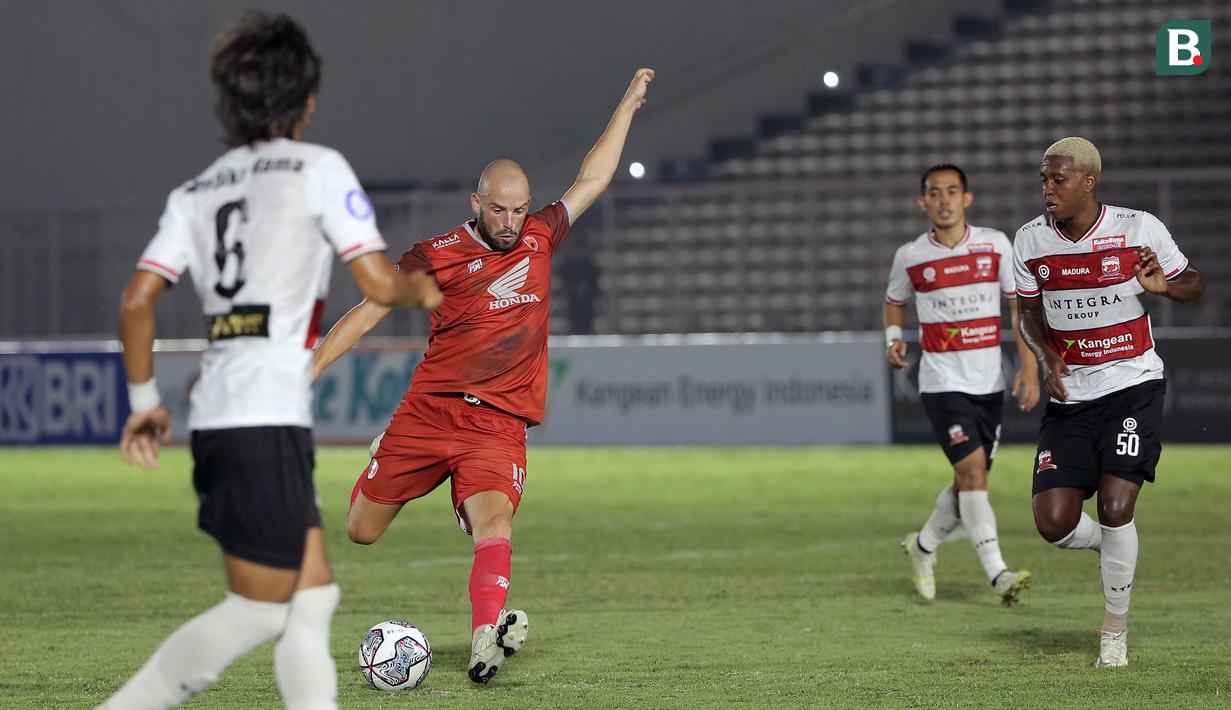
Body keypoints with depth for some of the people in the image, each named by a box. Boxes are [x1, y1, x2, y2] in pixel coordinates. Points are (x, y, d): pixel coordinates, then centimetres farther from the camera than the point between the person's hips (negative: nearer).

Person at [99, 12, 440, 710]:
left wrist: (145, 401, 17)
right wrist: (423, 287, 14)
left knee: (314, 599, 11)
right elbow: (381, 283, -7)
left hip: (216, 417, 8)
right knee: (256, 613, -2)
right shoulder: (318, 168, -3)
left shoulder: (196, 191, 14)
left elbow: (137, 301, 7)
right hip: (267, 423, -8)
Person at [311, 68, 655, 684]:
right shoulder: (438, 256, -1)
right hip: (428, 412, -1)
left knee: (495, 519, -26)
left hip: (500, 425, 1)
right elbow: (371, 308, 0)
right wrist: (310, 368, -7)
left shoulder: (537, 240, 10)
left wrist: (628, 105, 25)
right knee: (361, 531, 5)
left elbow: (591, 180, 22)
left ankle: (485, 639, -41)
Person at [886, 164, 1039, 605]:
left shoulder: (995, 245, 0)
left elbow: (1020, 305, 4)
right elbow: (894, 301, 18)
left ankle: (923, 546, 35)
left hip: (989, 383, 3)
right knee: (973, 470, -17)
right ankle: (997, 573, -22)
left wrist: (1029, 369, -4)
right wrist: (893, 337, -3)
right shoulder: (910, 256, -1)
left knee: (970, 481, 10)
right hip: (942, 382, -3)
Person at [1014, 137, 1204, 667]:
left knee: (1115, 508, -16)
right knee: (1054, 523, -10)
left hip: (1132, 386, -3)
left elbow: (1194, 285, 3)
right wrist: (1049, 360, -6)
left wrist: (1164, 284, -20)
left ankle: (1116, 628, 5)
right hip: (1069, 396, 3)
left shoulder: (1139, 229, -8)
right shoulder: (1030, 241, 0)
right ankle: (1115, 547, 26)